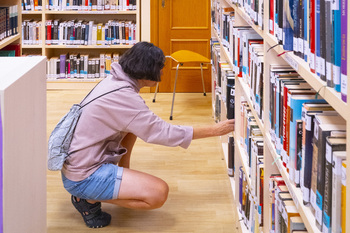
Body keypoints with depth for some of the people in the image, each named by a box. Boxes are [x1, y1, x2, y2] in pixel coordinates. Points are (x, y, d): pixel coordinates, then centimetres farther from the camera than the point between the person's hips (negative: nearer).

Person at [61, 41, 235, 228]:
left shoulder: (114, 81, 4)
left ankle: (124, 178, 21)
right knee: (159, 193, -18)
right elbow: (163, 133, -20)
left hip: (78, 160, 10)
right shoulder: (123, 96, -24)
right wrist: (214, 130, -13)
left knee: (134, 125, 19)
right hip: (82, 178, -10)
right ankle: (88, 199, -6)